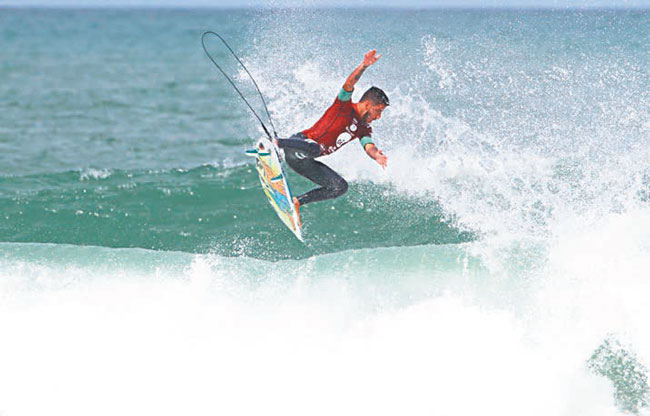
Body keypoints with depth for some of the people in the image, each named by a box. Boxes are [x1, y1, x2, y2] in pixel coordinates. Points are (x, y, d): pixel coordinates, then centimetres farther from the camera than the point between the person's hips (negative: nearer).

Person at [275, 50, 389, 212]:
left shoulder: (364, 130, 16)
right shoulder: (345, 105, -4)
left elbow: (369, 147, -3)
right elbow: (349, 83, -22)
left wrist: (377, 155, -27)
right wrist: (364, 65, -39)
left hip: (305, 162, 8)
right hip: (297, 144, -8)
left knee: (340, 187, 2)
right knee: (313, 148, -42)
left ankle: (296, 202, 2)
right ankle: (273, 143, -28)